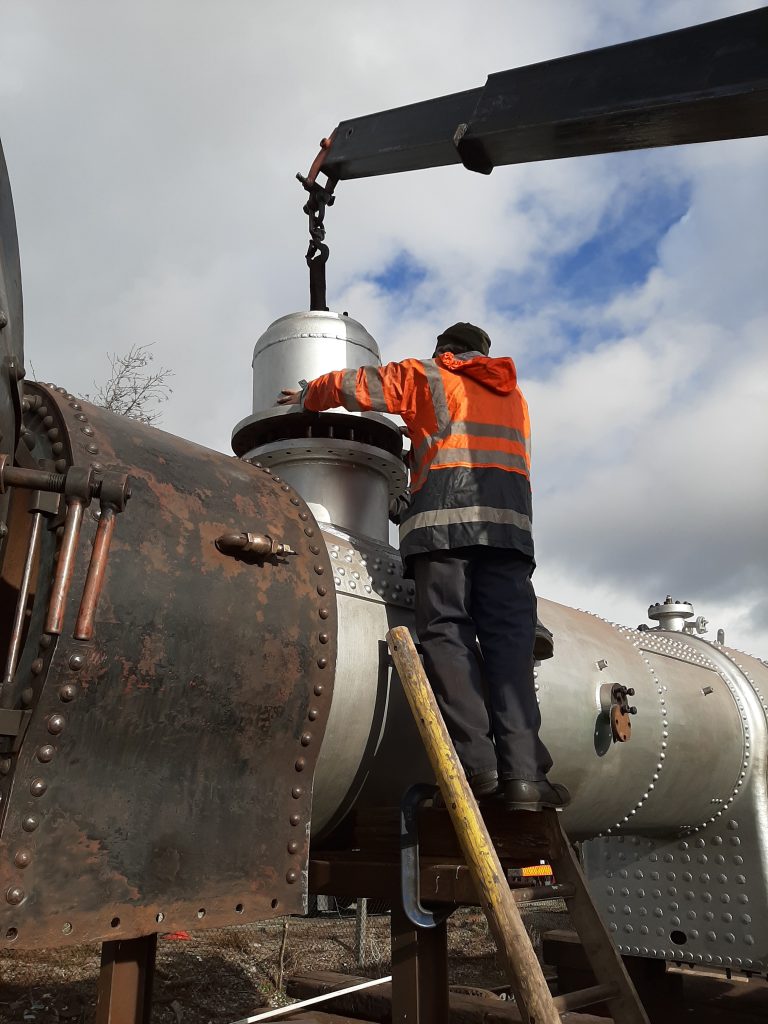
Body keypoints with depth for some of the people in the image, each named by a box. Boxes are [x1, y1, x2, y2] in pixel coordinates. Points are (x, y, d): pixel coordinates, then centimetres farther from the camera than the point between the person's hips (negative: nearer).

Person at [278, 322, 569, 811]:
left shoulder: (430, 376, 20)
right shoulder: (514, 396, 34)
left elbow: (358, 384, 16)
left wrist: (309, 396, 35)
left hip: (443, 515, -3)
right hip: (510, 521, 3)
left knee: (447, 632, -7)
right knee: (509, 640, -6)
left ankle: (476, 762, -19)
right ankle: (524, 771, -17)